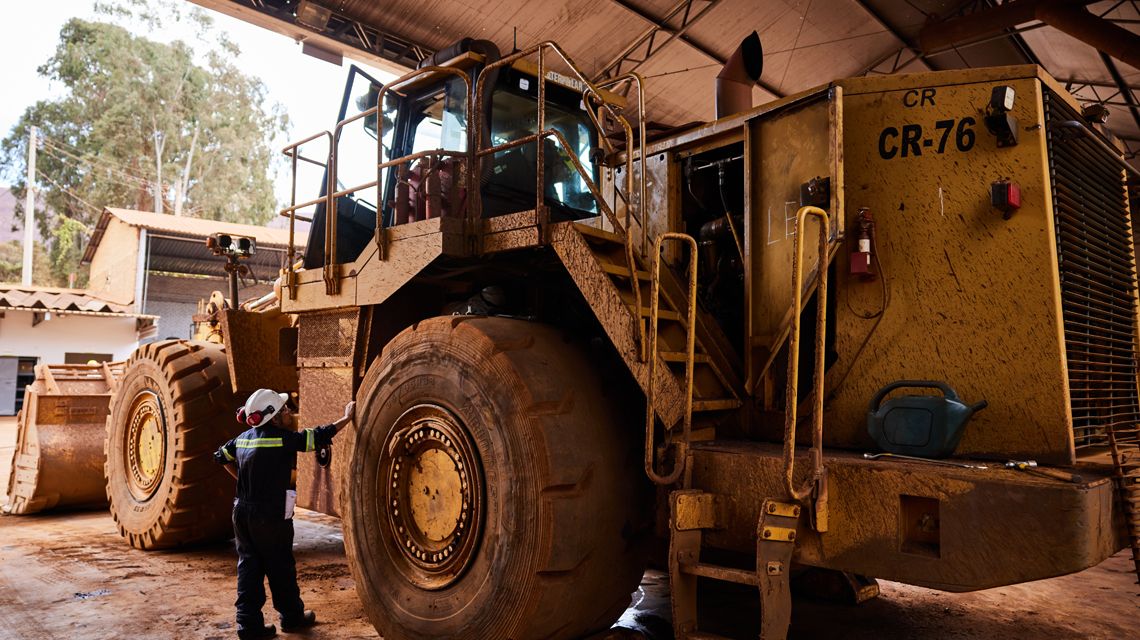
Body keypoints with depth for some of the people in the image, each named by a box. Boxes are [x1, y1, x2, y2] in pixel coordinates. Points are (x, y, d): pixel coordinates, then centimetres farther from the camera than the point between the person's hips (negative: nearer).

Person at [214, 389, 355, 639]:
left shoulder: (244, 438, 6)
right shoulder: (283, 438, -16)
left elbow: (222, 456, 21)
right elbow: (319, 436, -11)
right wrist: (347, 417, 0)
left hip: (243, 513, 6)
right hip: (271, 517, -6)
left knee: (249, 567, 11)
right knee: (280, 568, 9)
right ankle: (292, 617, 25)